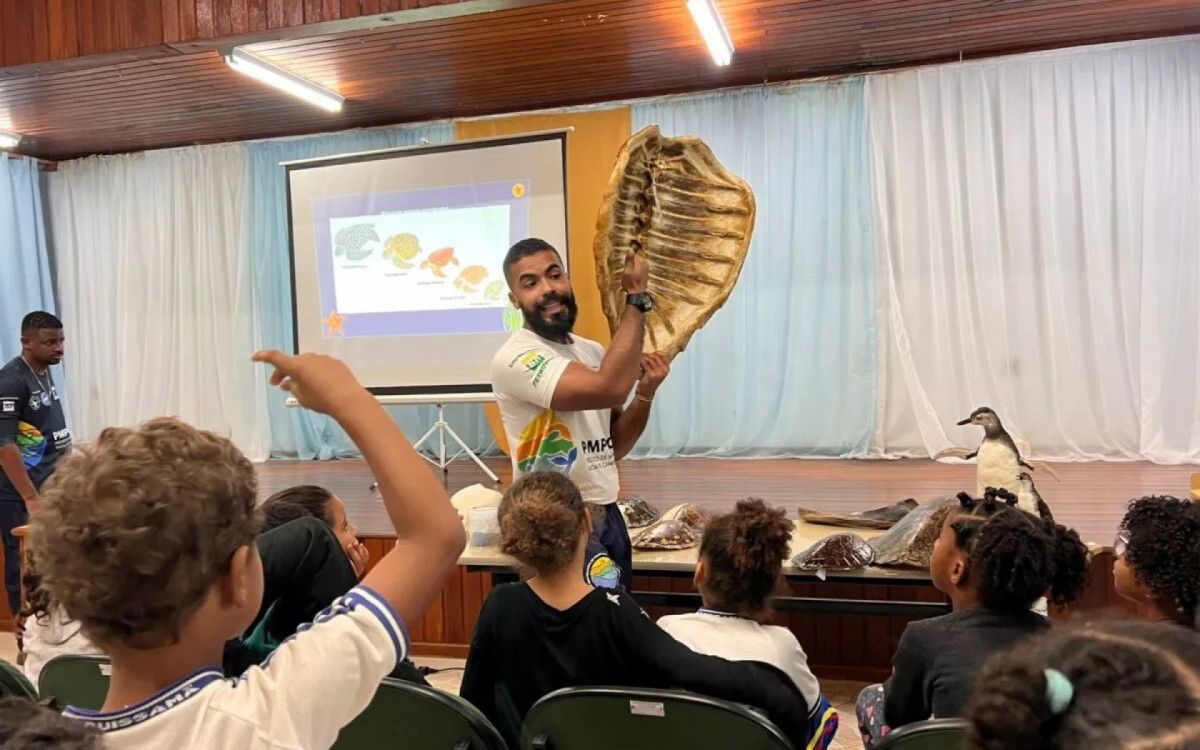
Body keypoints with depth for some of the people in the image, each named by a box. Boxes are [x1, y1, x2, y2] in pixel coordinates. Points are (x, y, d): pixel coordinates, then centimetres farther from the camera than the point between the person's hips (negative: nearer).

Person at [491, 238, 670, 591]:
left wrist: (646, 393, -5)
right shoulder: (515, 358, -16)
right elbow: (610, 388, -30)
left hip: (608, 518, 8)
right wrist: (636, 297, -20)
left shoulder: (593, 351, 9)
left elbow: (613, 447, 12)